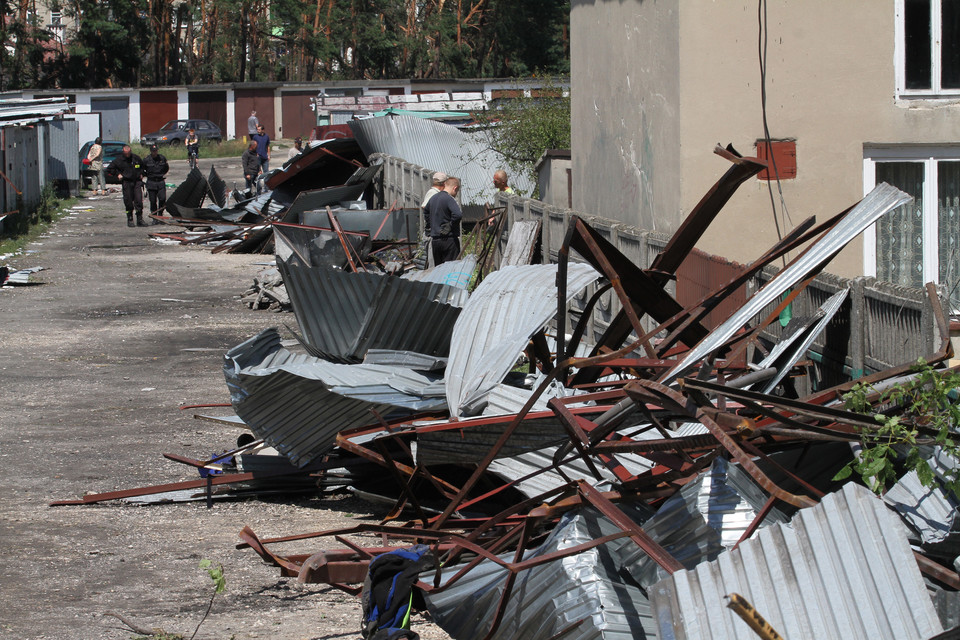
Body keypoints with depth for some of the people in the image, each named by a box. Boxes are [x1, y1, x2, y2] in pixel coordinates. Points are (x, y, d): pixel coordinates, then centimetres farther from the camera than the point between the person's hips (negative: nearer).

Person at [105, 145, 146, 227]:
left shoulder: (136, 158, 6)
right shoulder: (119, 159, -2)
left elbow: (142, 166, 26)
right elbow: (109, 169, 5)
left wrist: (141, 174, 13)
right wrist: (117, 174, -1)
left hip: (137, 181, 2)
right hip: (126, 182, -2)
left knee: (139, 200, -5)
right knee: (128, 202, -1)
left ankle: (140, 220, 0)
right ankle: (130, 220, 10)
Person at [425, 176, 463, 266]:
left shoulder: (433, 199, 11)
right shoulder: (449, 199, -14)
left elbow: (426, 213, 28)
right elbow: (458, 214, -30)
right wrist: (450, 226, -15)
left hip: (435, 240, 7)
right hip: (449, 240, -7)